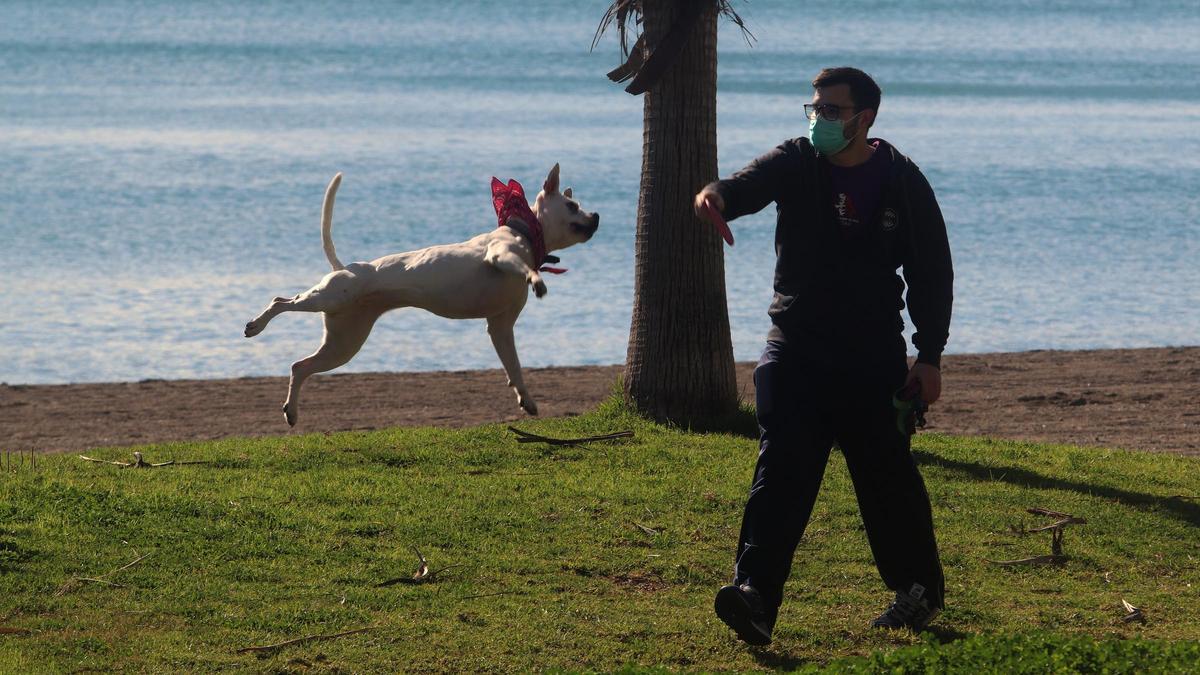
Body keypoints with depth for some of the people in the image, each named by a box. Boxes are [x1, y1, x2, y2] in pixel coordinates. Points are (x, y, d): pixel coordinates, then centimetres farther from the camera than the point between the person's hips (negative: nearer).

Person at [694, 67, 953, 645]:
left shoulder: (902, 183, -1)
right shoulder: (796, 164, 0)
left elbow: (933, 274, 4)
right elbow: (752, 183, -23)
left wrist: (930, 357, -1)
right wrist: (719, 195, -48)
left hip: (874, 359, 0)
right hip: (796, 352, 0)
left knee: (888, 477, 7)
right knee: (781, 472, -13)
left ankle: (919, 589, 27)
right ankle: (755, 597, -22)